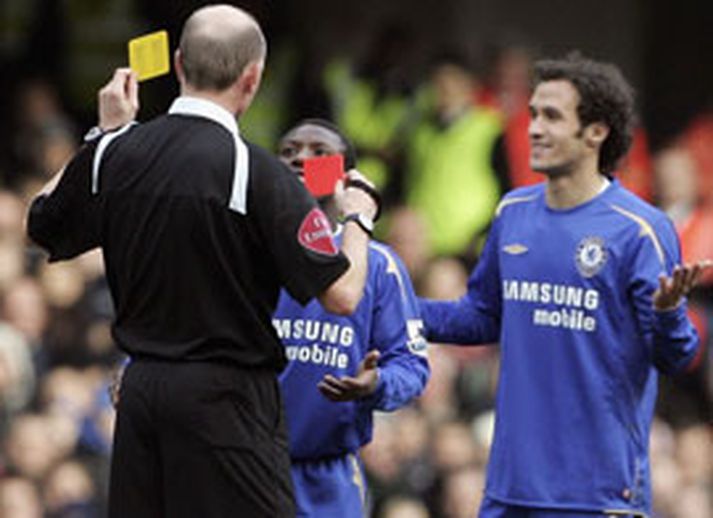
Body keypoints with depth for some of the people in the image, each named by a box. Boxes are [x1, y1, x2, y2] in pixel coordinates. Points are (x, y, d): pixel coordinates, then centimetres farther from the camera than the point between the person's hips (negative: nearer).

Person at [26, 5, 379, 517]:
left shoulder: (115, 153, 1)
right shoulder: (257, 172, -15)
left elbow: (43, 228, 21)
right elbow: (340, 294, -13)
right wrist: (357, 216, 7)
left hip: (140, 386, 6)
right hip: (228, 397, -6)